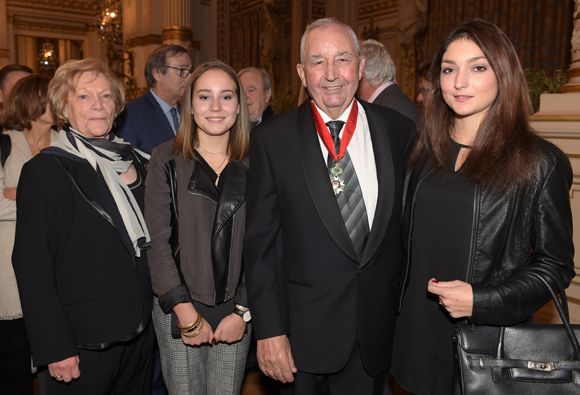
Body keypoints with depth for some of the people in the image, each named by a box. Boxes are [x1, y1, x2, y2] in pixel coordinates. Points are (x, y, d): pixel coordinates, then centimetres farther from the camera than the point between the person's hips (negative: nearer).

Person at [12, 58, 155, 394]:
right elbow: (32, 264, -13)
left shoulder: (136, 161, 6)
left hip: (139, 331, 6)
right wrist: (54, 350, -16)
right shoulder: (44, 171, -10)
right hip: (81, 345, -5)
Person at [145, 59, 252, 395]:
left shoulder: (253, 163, 1)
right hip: (178, 310, -1)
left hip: (237, 311, 1)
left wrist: (244, 311, -4)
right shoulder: (167, 159, -2)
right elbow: (157, 241, -6)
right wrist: (186, 314, -10)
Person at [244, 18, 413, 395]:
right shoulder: (271, 138, -7)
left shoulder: (400, 131, -2)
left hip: (377, 332, 2)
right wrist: (269, 330, -9)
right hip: (302, 332, -1)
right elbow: (261, 240, -7)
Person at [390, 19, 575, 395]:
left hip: (490, 335, -4)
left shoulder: (540, 162, -11)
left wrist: (483, 300, -18)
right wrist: (403, 304, 4)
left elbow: (556, 265, -7)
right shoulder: (427, 150, 2)